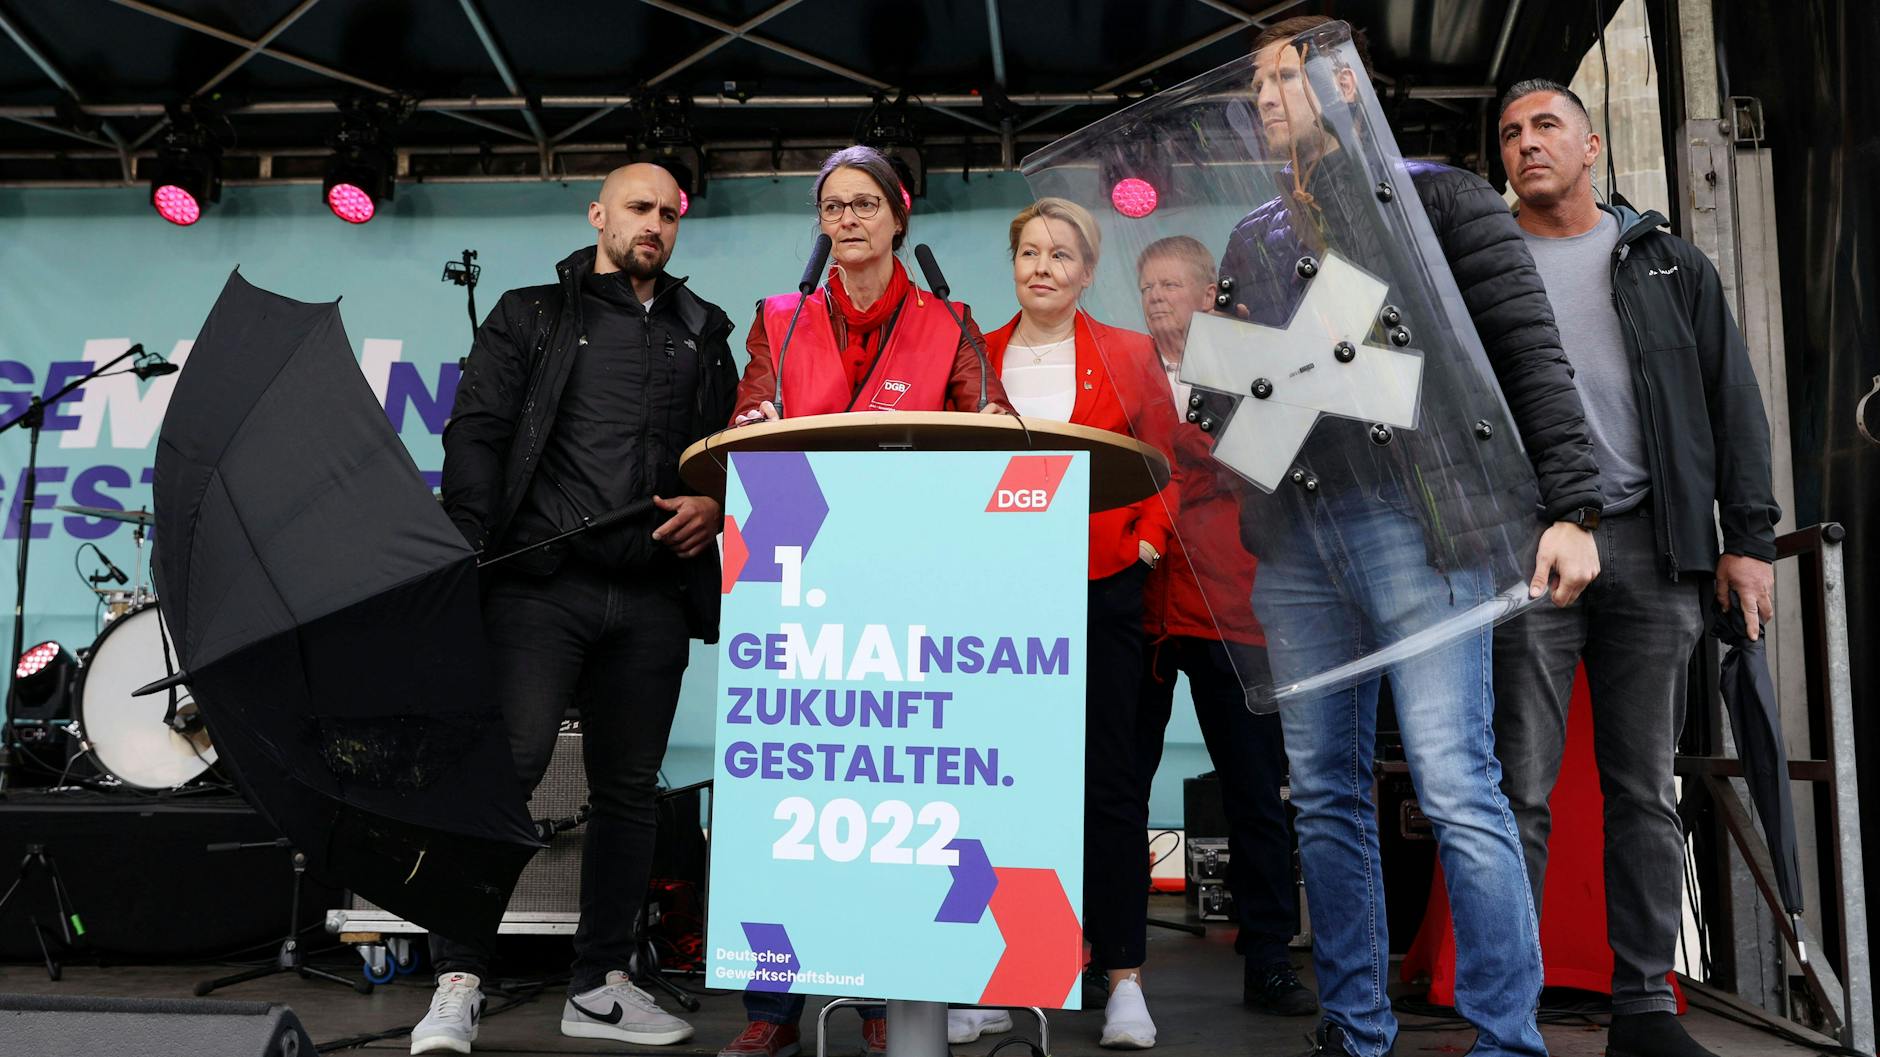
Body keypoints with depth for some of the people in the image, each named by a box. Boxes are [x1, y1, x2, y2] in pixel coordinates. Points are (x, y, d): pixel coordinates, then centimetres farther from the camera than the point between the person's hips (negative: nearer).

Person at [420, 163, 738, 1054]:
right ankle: (459, 982, -2)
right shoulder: (532, 317, 11)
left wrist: (715, 505, -2)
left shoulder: (701, 335, 19)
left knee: (629, 787, 8)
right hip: (540, 584, -3)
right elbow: (475, 435, 2)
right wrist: (472, 547, -11)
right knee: (506, 767, -12)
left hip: (652, 598, 4)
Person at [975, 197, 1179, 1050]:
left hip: (1101, 591, -1)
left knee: (1110, 781, 3)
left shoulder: (1127, 355, 8)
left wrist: (1147, 542, -1)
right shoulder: (978, 357, 8)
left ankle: (1124, 978, 12)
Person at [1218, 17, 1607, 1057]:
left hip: (1415, 521, -5)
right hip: (1293, 535, 5)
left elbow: (1529, 354, 0)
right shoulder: (1250, 240, 21)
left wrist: (1570, 509, -8)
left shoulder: (1439, 198, 6)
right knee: (1327, 793, 7)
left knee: (1457, 789, -8)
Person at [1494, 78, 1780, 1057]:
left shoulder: (1667, 264, 16)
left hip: (1651, 546, 2)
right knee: (1521, 787, -3)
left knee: (1646, 788, 5)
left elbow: (1732, 400, 11)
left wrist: (1748, 537, 2)